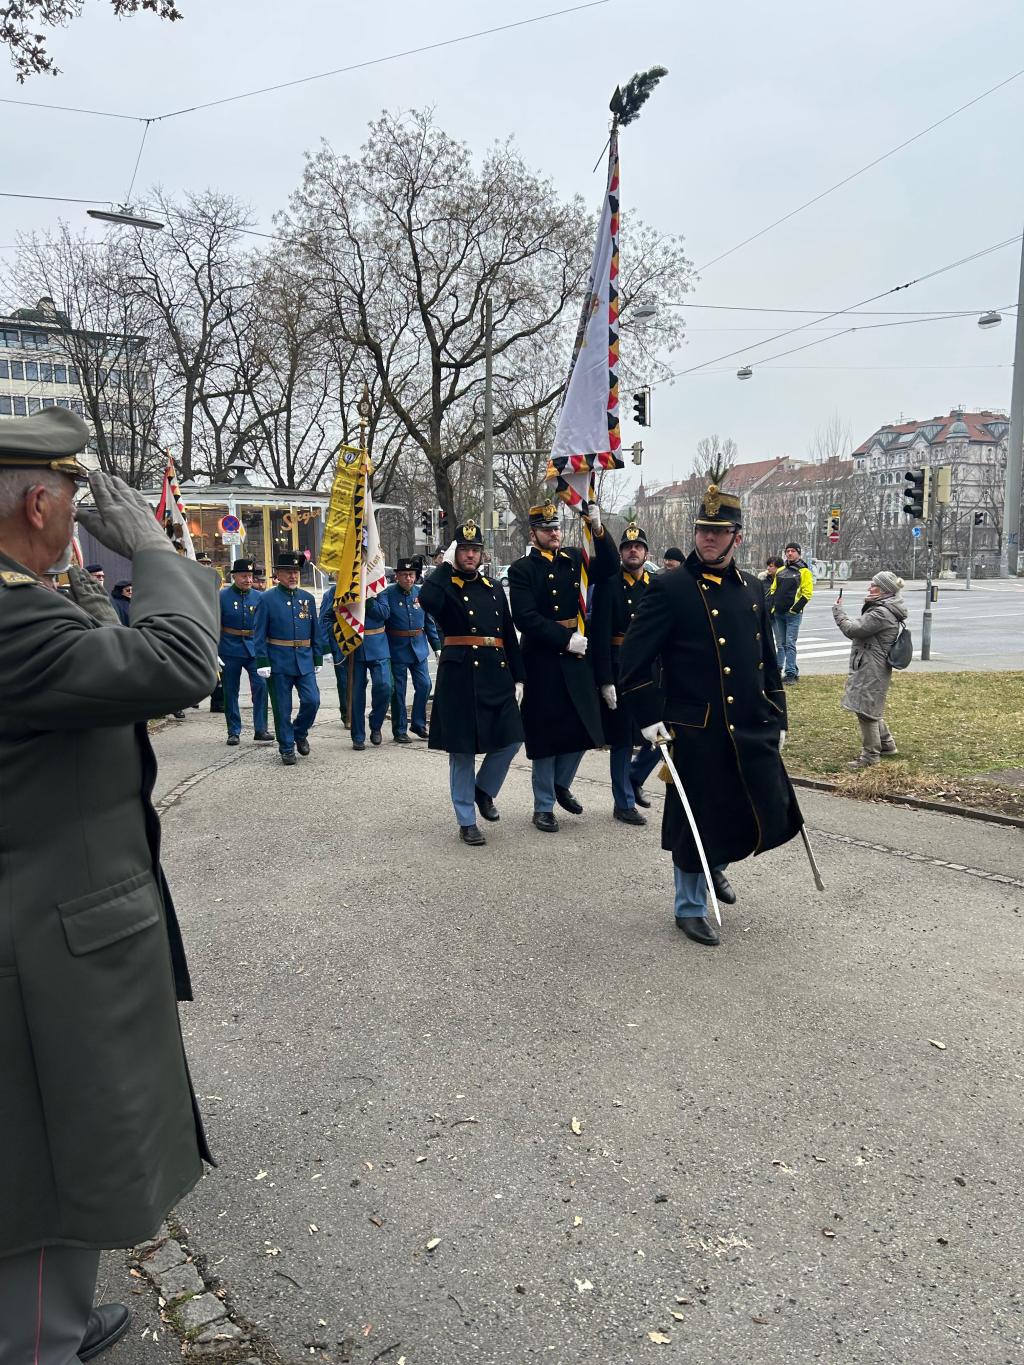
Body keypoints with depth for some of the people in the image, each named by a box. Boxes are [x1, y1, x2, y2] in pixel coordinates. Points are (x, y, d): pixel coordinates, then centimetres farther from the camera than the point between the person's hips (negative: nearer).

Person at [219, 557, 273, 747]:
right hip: (230, 651, -1)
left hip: (254, 650, 1)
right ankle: (234, 732, 18)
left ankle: (260, 730, -3)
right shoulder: (222, 596, -2)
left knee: (261, 686, -12)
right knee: (230, 692, 7)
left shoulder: (259, 597, 5)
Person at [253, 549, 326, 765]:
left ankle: (300, 733, 21)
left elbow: (316, 631, 13)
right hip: (279, 663, -3)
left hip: (305, 661, 3)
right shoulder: (267, 599, -3)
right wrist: (262, 662, -11)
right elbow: (259, 634, -5)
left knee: (312, 700, -6)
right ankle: (287, 749, 16)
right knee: (282, 708, 3)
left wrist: (318, 659, 9)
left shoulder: (308, 598, 8)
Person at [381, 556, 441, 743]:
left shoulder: (421, 593, 4)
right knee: (398, 691, 4)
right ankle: (400, 730, 15)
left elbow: (429, 621, 10)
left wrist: (437, 646, 10)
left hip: (419, 647, 4)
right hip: (397, 649, -4)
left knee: (424, 685, 3)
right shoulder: (388, 593, -8)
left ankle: (418, 724, 21)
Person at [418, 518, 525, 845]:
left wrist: (518, 678, 10)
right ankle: (467, 822, 13)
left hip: (497, 673, 5)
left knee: (510, 740, 2)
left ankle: (483, 789, 30)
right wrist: (447, 566, -11)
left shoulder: (494, 588, 16)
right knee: (462, 748, 2)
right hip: (460, 675, -5)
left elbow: (510, 636, 16)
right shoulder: (444, 587, 1)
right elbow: (427, 601, -25)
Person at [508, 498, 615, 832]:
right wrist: (566, 639, -18)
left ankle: (561, 785, 34)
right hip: (543, 663, -5)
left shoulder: (574, 560, 10)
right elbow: (526, 618, -15)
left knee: (584, 729, 10)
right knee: (546, 736, 3)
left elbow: (609, 567, -4)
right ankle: (544, 807, 17)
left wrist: (598, 529, -17)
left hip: (578, 660, 5)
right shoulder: (522, 569, -5)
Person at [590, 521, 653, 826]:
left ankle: (633, 779, 29)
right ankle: (624, 803, 15)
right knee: (622, 739, 3)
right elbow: (600, 635, -9)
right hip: (620, 672, -4)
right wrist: (605, 681, -15)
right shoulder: (608, 585, -4)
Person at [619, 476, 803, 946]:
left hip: (752, 730, 6)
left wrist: (778, 717, 15)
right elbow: (632, 658, -10)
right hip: (696, 735, -6)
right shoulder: (670, 589, -9)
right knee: (697, 825, 4)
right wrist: (649, 716, -15)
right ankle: (690, 909, 25)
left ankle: (716, 864, 41)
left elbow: (768, 661, 17)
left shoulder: (752, 590, 10)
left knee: (771, 818, 11)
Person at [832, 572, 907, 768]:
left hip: (872, 669, -11)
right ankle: (886, 744, 35)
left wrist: (838, 610, -11)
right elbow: (862, 628, 18)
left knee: (866, 709, -3)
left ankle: (870, 755, 7)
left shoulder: (881, 613, -22)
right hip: (871, 667, 11)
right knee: (871, 708, 22)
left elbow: (852, 630, -21)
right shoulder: (885, 609, 13)